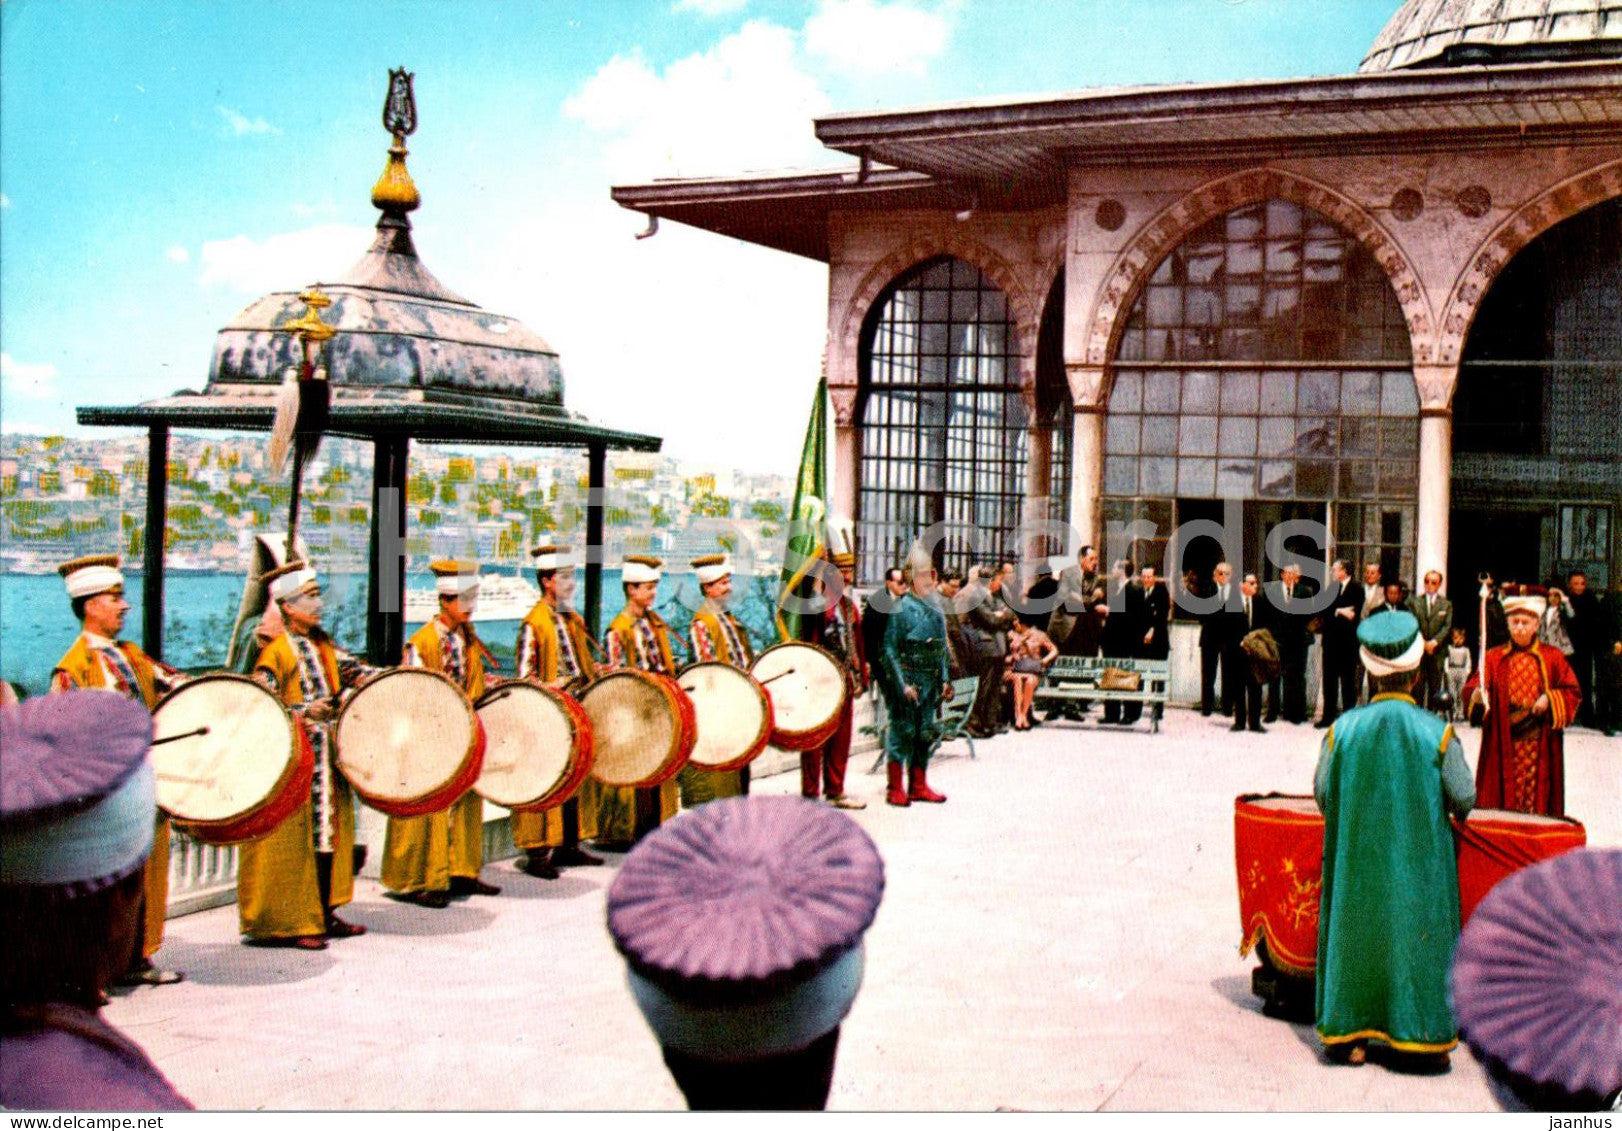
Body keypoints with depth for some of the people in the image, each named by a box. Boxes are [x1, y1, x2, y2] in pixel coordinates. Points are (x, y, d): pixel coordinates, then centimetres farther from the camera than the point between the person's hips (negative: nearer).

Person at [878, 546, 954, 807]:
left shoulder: (935, 610, 13)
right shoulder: (902, 608, -9)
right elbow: (890, 650, -12)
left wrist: (944, 680, 11)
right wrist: (902, 685, -17)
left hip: (930, 682, 7)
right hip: (907, 679, -7)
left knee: (925, 734, 11)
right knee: (902, 732, -3)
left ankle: (918, 786, 21)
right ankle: (895, 789, 5)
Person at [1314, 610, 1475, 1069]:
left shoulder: (1342, 729, -8)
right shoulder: (1438, 733, -12)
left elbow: (1321, 793, 2)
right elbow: (1464, 798, -4)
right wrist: (1448, 812, 19)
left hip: (1355, 860, 2)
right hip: (1420, 865, -1)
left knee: (1353, 931, 12)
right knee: (1417, 935, 10)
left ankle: (1344, 1031, 16)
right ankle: (1423, 1036, 16)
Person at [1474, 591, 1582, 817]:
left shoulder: (1552, 658, 8)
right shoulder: (1493, 658, 8)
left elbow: (1572, 693, 6)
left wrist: (1550, 699, -12)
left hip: (1539, 746, 0)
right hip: (1502, 746, 0)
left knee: (1537, 797, -1)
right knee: (1502, 797, -1)